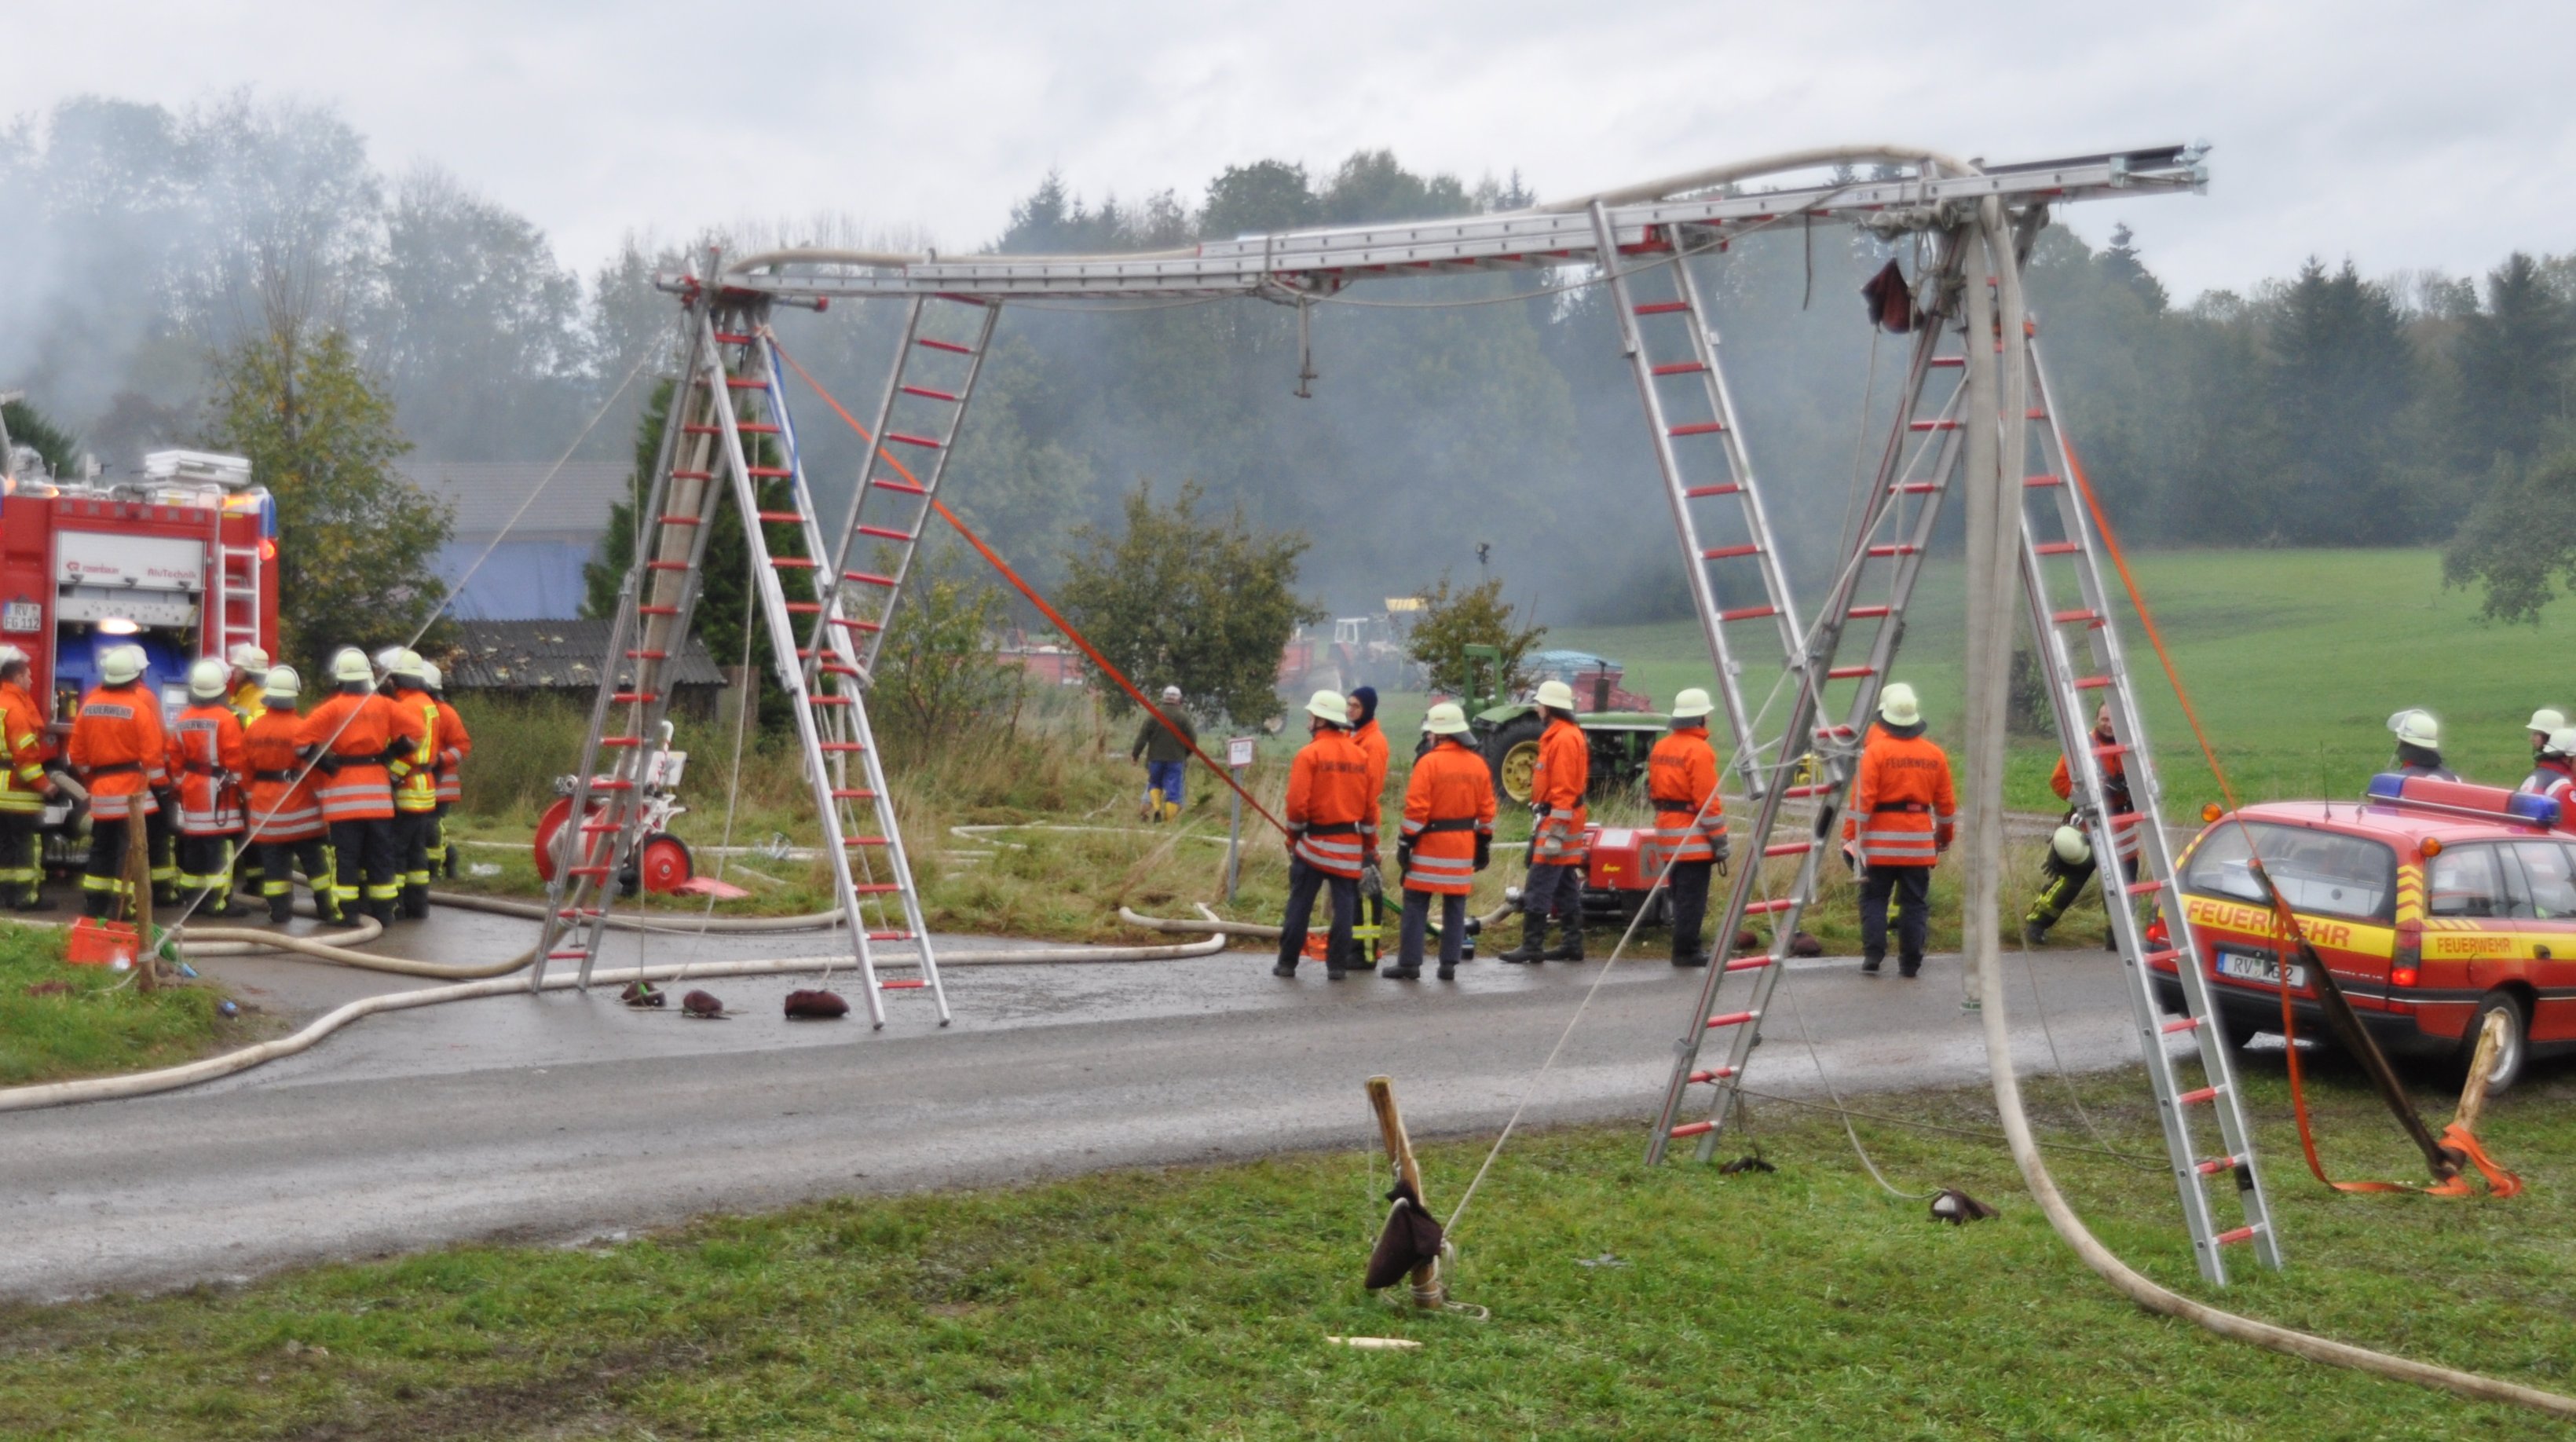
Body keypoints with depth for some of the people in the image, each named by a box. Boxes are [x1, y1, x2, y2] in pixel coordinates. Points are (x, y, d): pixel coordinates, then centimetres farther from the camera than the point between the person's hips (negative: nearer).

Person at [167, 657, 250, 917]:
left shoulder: (183, 720, 6)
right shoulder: (227, 719, -14)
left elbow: (175, 761, 11)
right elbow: (236, 760, -15)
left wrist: (181, 786, 21)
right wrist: (241, 787, -4)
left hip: (191, 793, 7)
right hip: (219, 793, -7)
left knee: (193, 845, 12)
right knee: (221, 847, -6)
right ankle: (218, 902, -10)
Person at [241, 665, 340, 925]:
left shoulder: (253, 728, 0)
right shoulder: (301, 728, -15)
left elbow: (245, 768, 8)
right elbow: (314, 767, -15)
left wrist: (252, 795, 22)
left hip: (265, 806, 3)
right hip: (299, 806, -3)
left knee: (274, 863, 8)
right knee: (316, 861, 5)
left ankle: (279, 911, 7)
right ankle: (329, 910, 8)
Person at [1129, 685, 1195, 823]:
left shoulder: (1154, 714, -2)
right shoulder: (1183, 716, -4)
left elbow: (1143, 736, -5)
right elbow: (1192, 739, -3)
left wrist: (1135, 753, 2)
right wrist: (1185, 754, 13)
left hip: (1156, 757, 1)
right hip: (1176, 759, -1)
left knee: (1154, 784, 20)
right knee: (1173, 790, 1)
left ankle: (1156, 807, -2)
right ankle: (1168, 819, -4)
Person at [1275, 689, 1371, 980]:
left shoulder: (1310, 754, -10)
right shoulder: (1360, 755, 6)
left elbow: (1297, 803, -14)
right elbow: (1369, 804, 8)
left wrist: (1294, 837, 1)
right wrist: (1370, 846, 15)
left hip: (1314, 841, -4)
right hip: (1350, 845, 4)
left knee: (1300, 905, 4)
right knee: (1345, 905, 8)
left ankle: (1287, 962, 8)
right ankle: (1336, 964, 7)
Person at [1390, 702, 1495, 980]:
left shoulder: (1429, 762, -13)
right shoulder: (1478, 764, 5)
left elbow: (1416, 809, -16)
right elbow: (1486, 810, 8)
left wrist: (1405, 843, -9)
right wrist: (1484, 844, 16)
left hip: (1430, 843, -5)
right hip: (1463, 847, 5)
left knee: (1416, 905, 2)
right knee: (1455, 906, 10)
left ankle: (1409, 963, 1)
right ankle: (1449, 965, 9)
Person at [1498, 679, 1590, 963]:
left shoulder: (1565, 739, -17)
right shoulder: (1558, 735, 15)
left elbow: (1564, 790, -22)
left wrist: (1555, 832, -23)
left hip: (1557, 821, -11)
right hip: (1561, 820, 11)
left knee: (1538, 889, -9)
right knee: (1567, 887, 13)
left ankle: (1532, 946, -8)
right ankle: (1573, 943, 17)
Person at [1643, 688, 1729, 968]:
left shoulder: (1660, 748, 11)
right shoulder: (1699, 750, -15)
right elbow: (1708, 800, -18)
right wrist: (1719, 840, -14)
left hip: (1667, 831, 8)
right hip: (1693, 836, -8)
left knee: (1680, 893, 15)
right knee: (1692, 895, -4)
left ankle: (1686, 946, 21)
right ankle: (1686, 951, -2)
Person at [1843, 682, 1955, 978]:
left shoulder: (1875, 751, -8)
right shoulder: (1935, 755, 5)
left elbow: (1862, 798, -12)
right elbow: (1946, 803, 11)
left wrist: (1850, 837, -8)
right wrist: (1945, 836, 24)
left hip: (1881, 842, -3)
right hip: (1920, 842, 3)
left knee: (1874, 898, 5)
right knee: (1915, 903, 7)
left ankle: (1873, 956, -4)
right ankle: (1910, 962, 6)